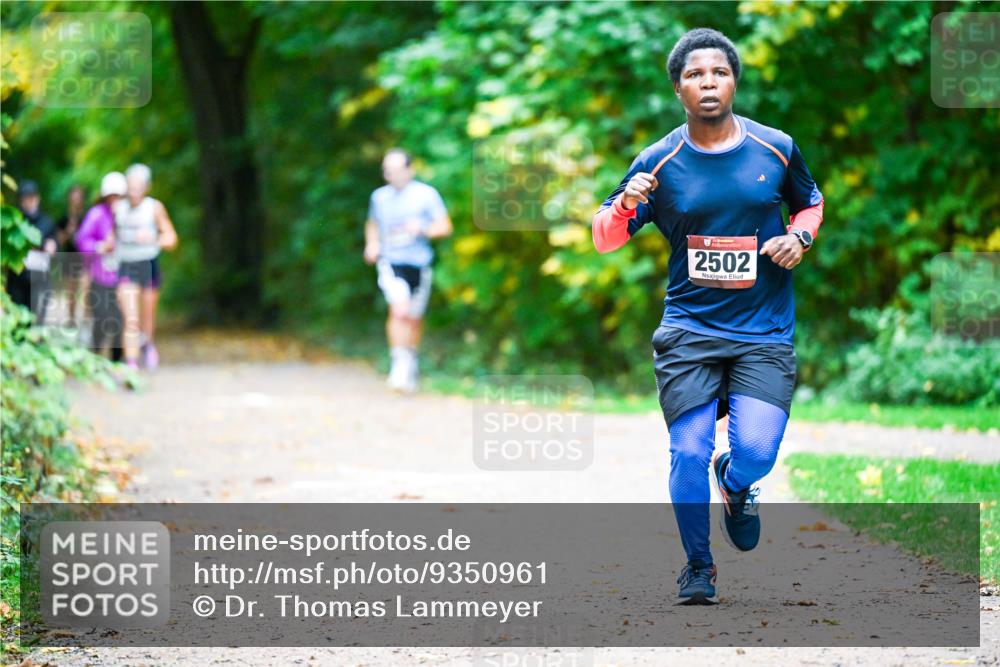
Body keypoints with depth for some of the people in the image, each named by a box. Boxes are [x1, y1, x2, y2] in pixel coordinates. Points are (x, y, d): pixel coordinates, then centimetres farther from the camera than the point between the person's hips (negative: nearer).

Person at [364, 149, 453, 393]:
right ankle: (399, 363, -20)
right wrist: (372, 244, 5)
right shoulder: (379, 197, 8)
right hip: (390, 261, 0)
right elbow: (372, 224, 25)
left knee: (414, 317, 11)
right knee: (399, 310, -21)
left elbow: (445, 226, 0)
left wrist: (422, 230, -18)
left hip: (419, 263, 0)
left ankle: (411, 359, 35)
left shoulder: (426, 194, 0)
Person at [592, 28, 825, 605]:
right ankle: (698, 568, 16)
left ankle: (734, 485, 25)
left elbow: (811, 202, 21)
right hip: (689, 329, 0)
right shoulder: (659, 162, -1)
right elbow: (605, 239, 5)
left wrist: (800, 237, -1)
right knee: (688, 454, -8)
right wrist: (625, 205, -17)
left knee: (755, 453, -15)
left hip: (765, 334, 0)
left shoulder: (776, 148, 2)